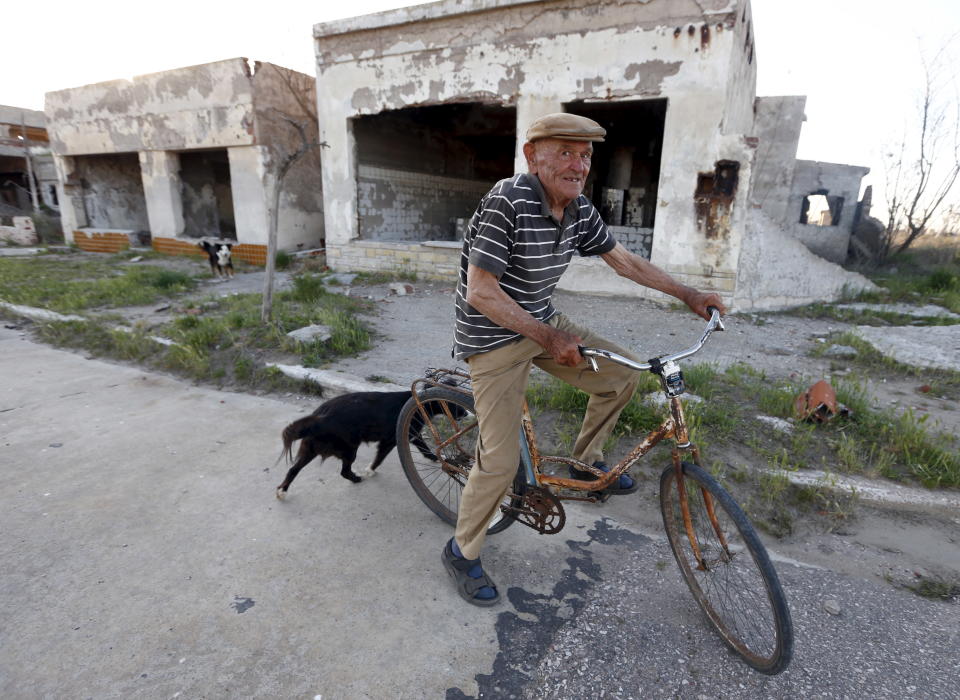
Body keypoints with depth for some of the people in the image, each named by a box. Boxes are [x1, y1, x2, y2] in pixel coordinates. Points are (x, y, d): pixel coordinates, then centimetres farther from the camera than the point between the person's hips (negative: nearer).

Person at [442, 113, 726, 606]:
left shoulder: (580, 210, -1)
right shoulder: (507, 201, -24)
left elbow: (623, 260, 12)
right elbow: (480, 292, -26)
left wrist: (688, 295, 12)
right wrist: (546, 338, -28)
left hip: (543, 324, 8)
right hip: (495, 337, -7)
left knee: (623, 375, 7)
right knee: (501, 460, -11)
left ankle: (585, 460, 31)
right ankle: (462, 552, 15)